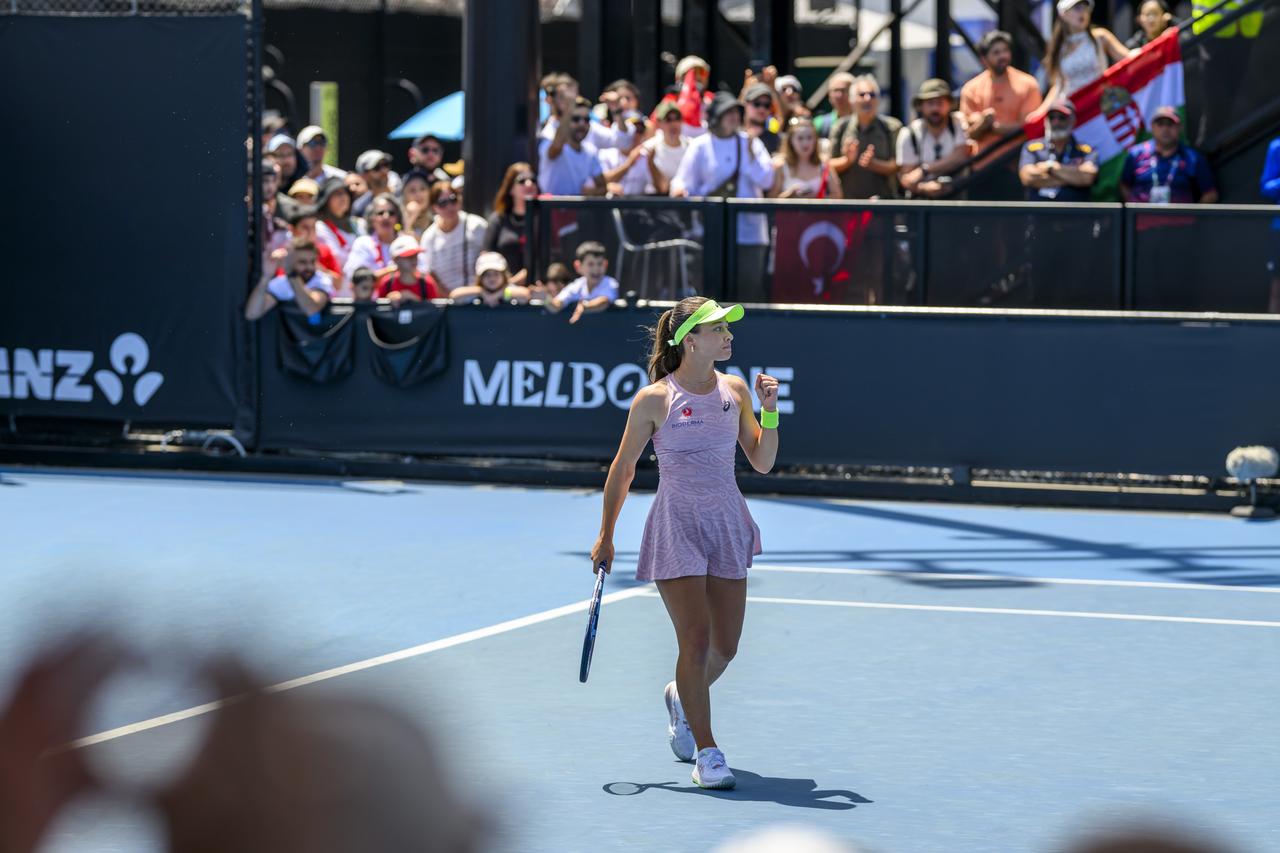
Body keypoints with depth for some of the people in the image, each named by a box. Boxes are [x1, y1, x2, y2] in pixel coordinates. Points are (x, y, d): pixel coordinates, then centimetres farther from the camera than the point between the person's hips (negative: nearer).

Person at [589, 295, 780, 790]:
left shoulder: (735, 390, 4)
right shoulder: (654, 400, -8)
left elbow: (762, 463, 9)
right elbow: (622, 470, 2)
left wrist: (769, 413, -7)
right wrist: (605, 537, 5)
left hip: (726, 525, 5)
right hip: (677, 527, -5)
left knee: (725, 647, 8)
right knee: (696, 638, -14)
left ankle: (682, 698, 40)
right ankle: (706, 752, -5)